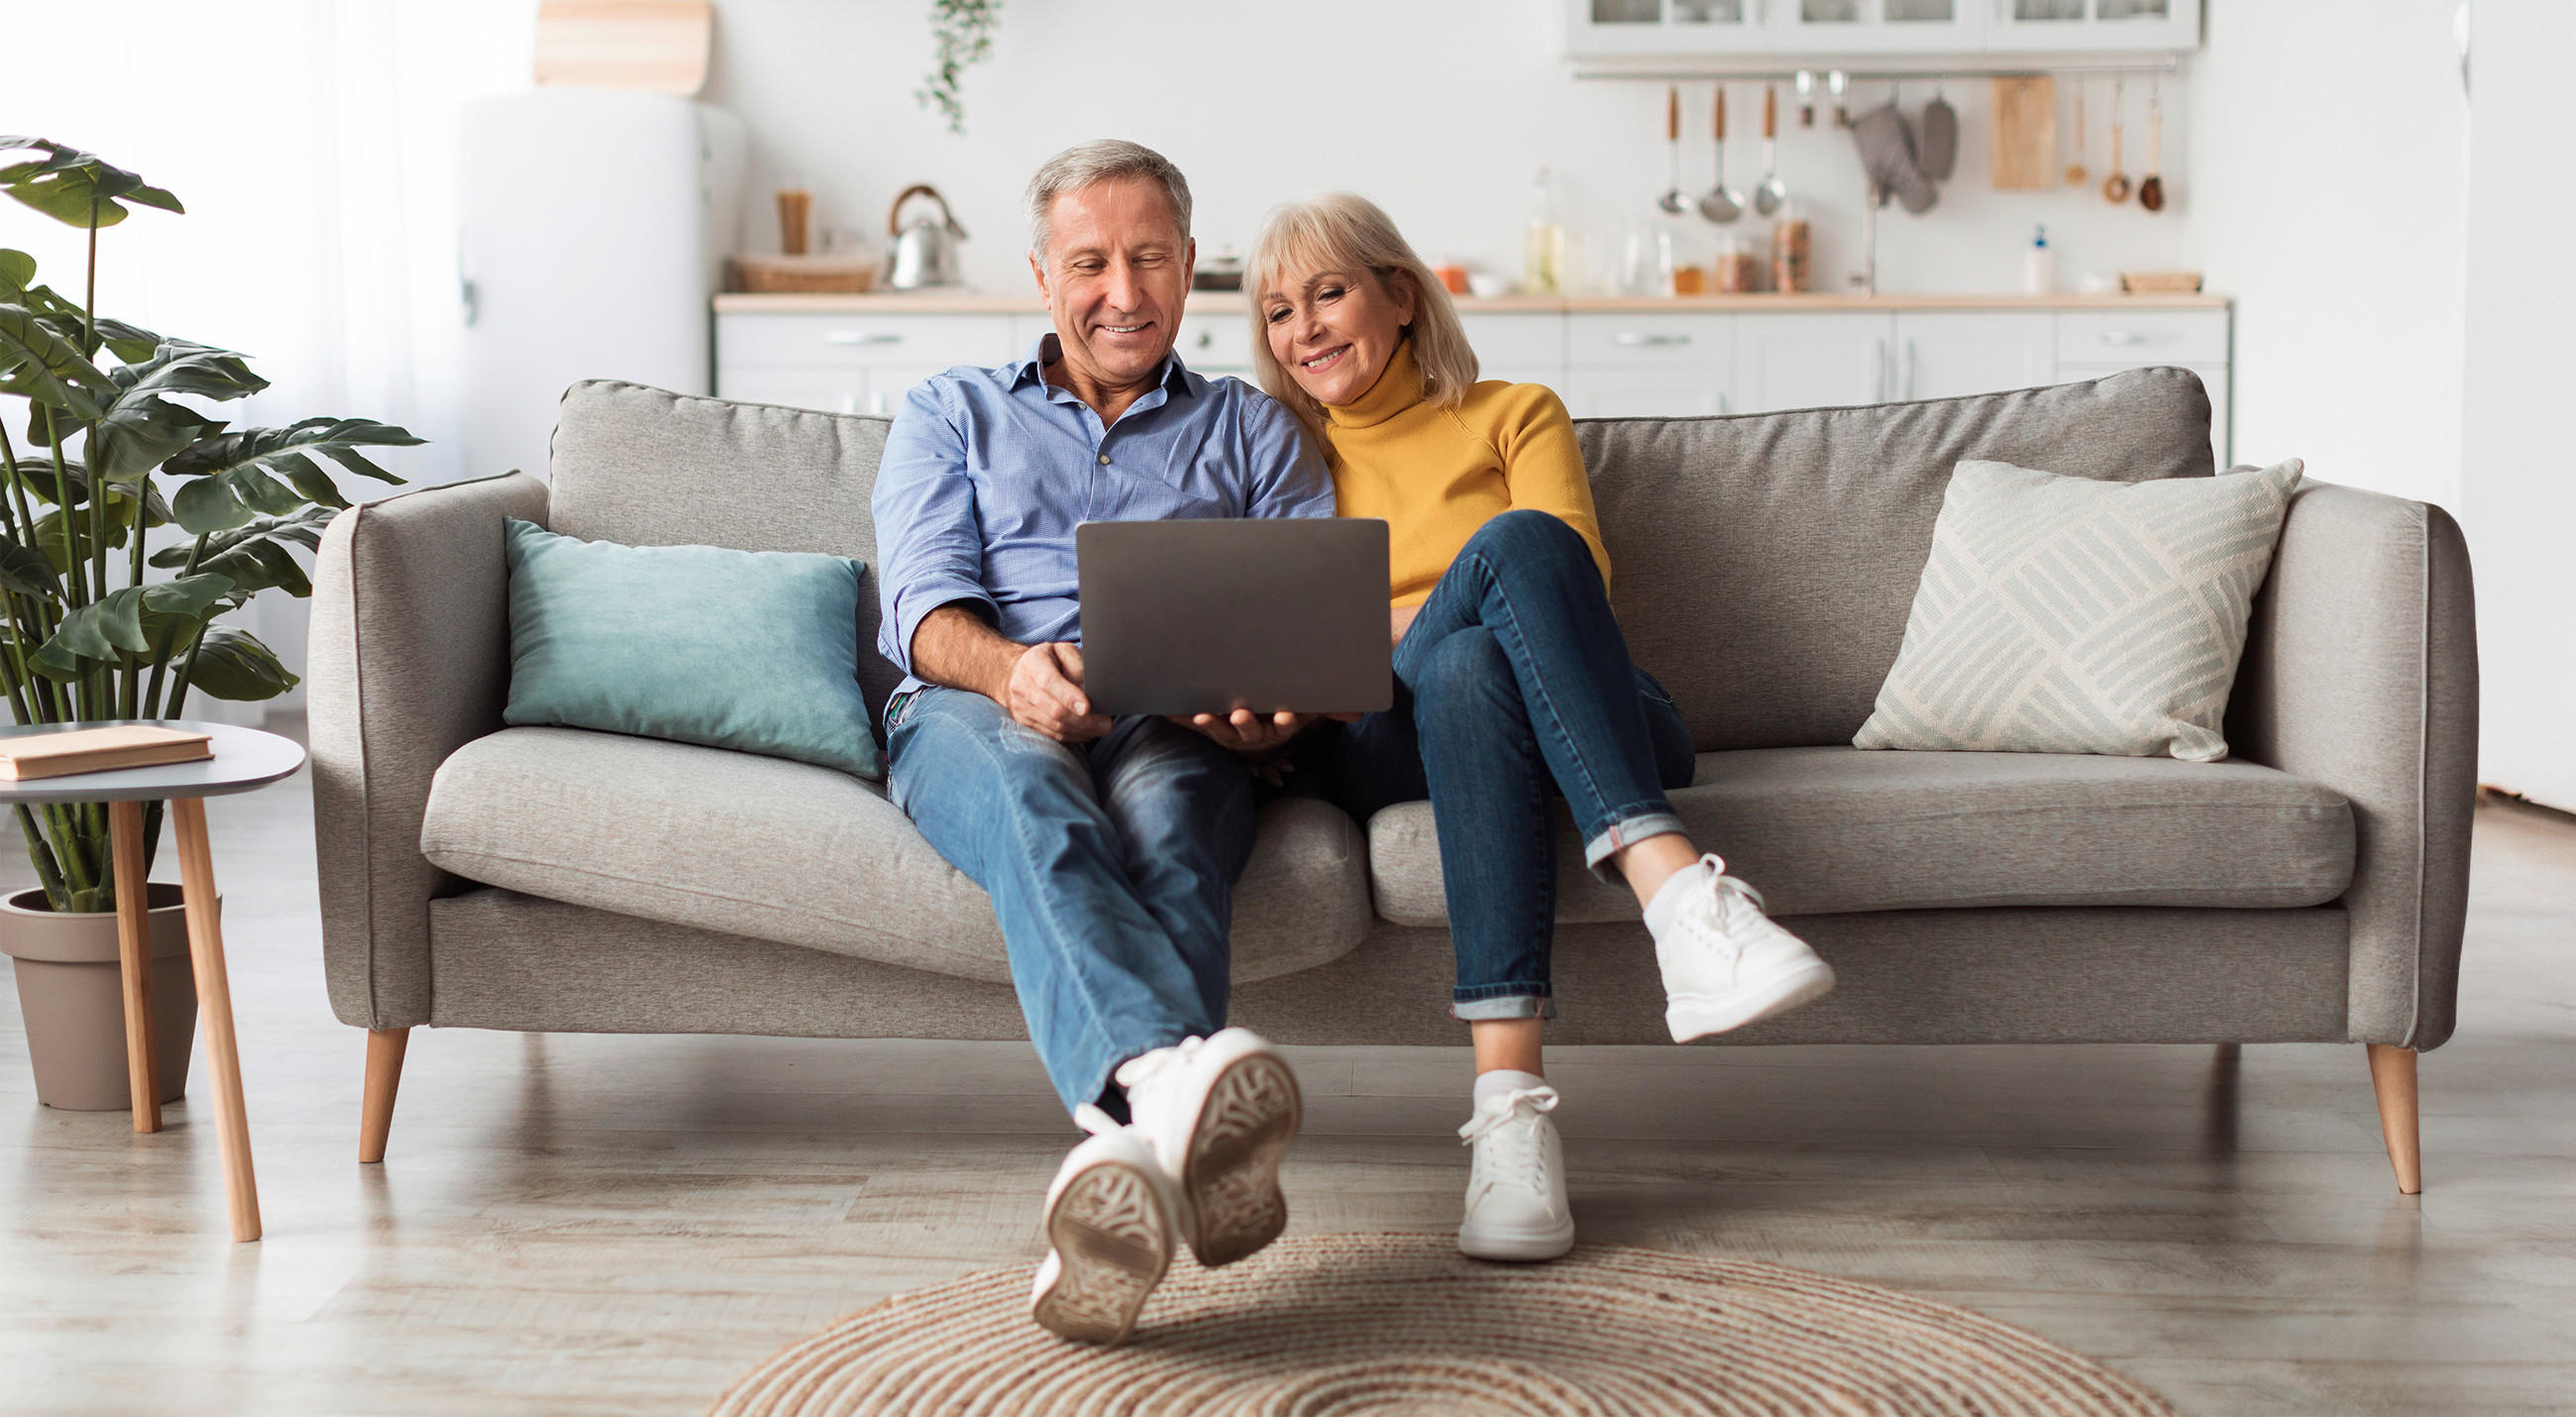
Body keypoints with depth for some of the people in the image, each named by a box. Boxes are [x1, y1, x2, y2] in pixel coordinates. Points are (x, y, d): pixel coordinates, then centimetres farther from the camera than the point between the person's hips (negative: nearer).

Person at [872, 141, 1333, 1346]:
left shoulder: (1253, 432, 27)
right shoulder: (951, 415, 25)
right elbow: (923, 605, 7)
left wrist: (1279, 702, -14)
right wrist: (1010, 667, -19)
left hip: (1176, 726, 1)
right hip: (976, 709, -1)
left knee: (1162, 815, -39)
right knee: (1032, 794, -40)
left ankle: (1135, 1146, -65)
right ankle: (1173, 1079, -69)